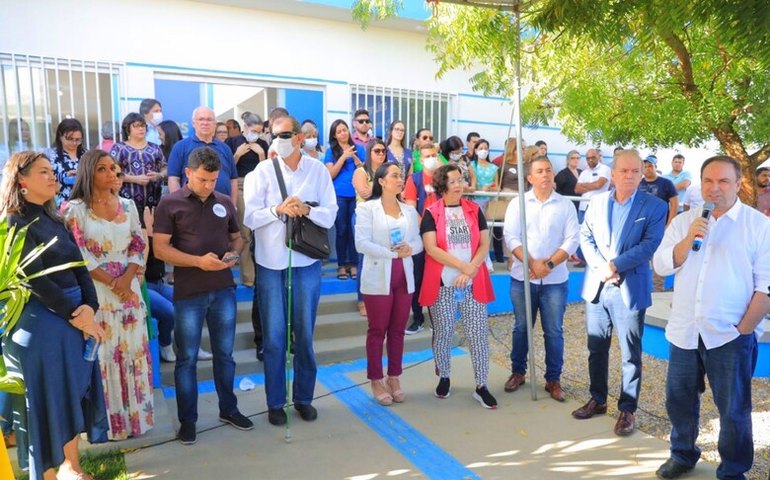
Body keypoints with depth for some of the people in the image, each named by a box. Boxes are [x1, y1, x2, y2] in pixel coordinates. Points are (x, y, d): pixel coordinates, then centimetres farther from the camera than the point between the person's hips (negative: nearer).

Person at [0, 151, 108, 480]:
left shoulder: (55, 220, 12)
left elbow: (79, 267, 6)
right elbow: (35, 280, -15)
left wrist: (89, 307, -9)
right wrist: (74, 315, -12)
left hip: (75, 317, 7)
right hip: (40, 323, -7)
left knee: (74, 393, 15)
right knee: (46, 399, 5)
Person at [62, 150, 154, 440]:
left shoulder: (128, 206, 9)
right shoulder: (75, 209, -4)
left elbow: (139, 246, 7)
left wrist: (127, 278, -9)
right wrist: (111, 282, -12)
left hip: (129, 289, 4)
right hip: (94, 292, -4)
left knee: (133, 351, 9)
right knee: (102, 356, 2)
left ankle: (136, 415, 23)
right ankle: (107, 422, 15)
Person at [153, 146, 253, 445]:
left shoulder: (225, 203, 7)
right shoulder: (170, 204, -5)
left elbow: (236, 237, 17)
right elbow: (160, 249, -9)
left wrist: (233, 254, -6)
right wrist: (199, 261, -20)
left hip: (224, 289, 4)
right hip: (188, 293, -3)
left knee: (224, 353, 15)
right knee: (187, 358, 8)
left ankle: (228, 409, 31)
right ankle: (187, 420, 23)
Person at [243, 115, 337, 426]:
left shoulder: (318, 171, 0)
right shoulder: (262, 171, -2)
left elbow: (330, 216, -4)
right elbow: (249, 217, -8)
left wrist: (307, 209, -22)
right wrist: (278, 209, -24)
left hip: (307, 262, 1)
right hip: (271, 263, 0)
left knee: (305, 335, 13)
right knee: (274, 337, 8)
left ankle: (304, 397, 30)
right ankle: (275, 402, 24)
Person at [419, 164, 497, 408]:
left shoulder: (474, 210, 8)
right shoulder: (431, 213, -1)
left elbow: (485, 244, 3)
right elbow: (431, 248, -11)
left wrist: (471, 271, -11)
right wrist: (463, 266, -15)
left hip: (473, 283, 2)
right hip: (442, 284, -2)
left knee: (478, 334, 1)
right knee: (443, 333, 8)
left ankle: (481, 386, 12)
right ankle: (443, 377, 29)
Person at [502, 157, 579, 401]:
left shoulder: (566, 205, 3)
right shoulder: (518, 204, 2)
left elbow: (572, 239, -4)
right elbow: (510, 237, -6)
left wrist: (549, 264, -15)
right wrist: (532, 263, -17)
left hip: (555, 279, 0)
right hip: (523, 277, 0)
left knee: (553, 331, 6)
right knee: (521, 328, 11)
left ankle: (553, 379, 19)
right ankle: (518, 371, 27)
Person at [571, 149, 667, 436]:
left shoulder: (655, 206, -3)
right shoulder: (597, 201, 8)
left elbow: (649, 244, -13)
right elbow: (585, 237, 4)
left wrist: (614, 265, -19)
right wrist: (599, 266, -12)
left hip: (629, 290, -3)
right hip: (596, 287, 4)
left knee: (630, 355, 6)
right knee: (596, 348, 14)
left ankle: (627, 409, 21)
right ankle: (597, 400, 31)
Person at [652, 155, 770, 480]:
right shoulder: (683, 222, 6)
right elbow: (661, 265, 0)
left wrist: (743, 329, -10)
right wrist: (688, 239, -15)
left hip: (730, 336, -4)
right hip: (684, 331, 4)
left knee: (733, 410, 9)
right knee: (678, 399, 17)